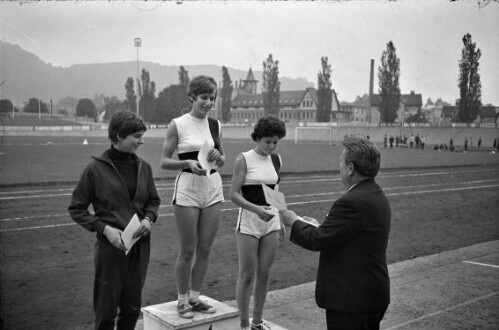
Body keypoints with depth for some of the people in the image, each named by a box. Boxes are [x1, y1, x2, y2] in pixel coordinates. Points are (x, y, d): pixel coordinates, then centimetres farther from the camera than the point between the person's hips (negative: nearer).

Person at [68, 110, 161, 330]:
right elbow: (76, 209, -3)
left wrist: (149, 218, -5)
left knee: (132, 308, 12)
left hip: (140, 245, 4)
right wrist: (104, 228, -15)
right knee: (106, 310, 5)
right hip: (110, 246, -4)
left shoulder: (143, 167, 4)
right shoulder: (96, 169, -8)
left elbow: (153, 200, 16)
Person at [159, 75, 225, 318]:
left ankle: (195, 297, 24)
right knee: (187, 251, 3)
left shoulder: (215, 125, 8)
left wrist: (218, 157, -7)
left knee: (205, 249, 9)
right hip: (187, 190, -4)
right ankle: (182, 300, 20)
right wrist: (188, 162, -21)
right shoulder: (178, 125, -5)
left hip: (213, 189, 4)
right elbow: (164, 162, -5)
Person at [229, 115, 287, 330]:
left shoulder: (276, 160, 8)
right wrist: (256, 209, -26)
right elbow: (234, 194, -13)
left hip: (271, 221, 5)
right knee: (247, 275, 2)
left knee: (264, 273, 10)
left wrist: (281, 220, 14)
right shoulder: (244, 159, -8)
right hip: (249, 222, -5)